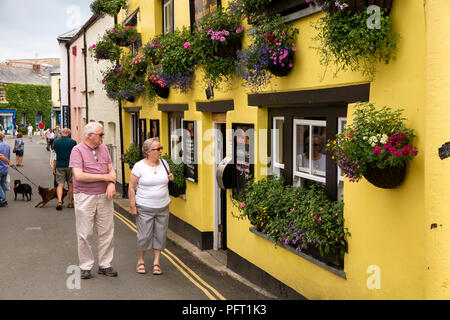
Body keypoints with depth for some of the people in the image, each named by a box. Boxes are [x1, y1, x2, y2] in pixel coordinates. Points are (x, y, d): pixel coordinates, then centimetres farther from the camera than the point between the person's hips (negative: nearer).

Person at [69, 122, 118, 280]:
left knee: (107, 232, 7)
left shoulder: (103, 148, 10)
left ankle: (105, 265, 18)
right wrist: (104, 177, -14)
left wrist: (112, 183, -10)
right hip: (85, 197, -5)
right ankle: (85, 266, 15)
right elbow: (78, 175, -18)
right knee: (85, 234, 3)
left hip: (104, 196, 5)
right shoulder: (78, 150, -8)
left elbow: (111, 169, 11)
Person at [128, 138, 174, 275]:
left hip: (163, 207, 4)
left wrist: (170, 178, -1)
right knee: (144, 235, 0)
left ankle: (156, 263, 17)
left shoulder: (164, 163, 6)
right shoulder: (139, 166, -8)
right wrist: (133, 206, -9)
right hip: (145, 208, -4)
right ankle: (140, 262, 19)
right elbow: (131, 187, -5)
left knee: (160, 235, 6)